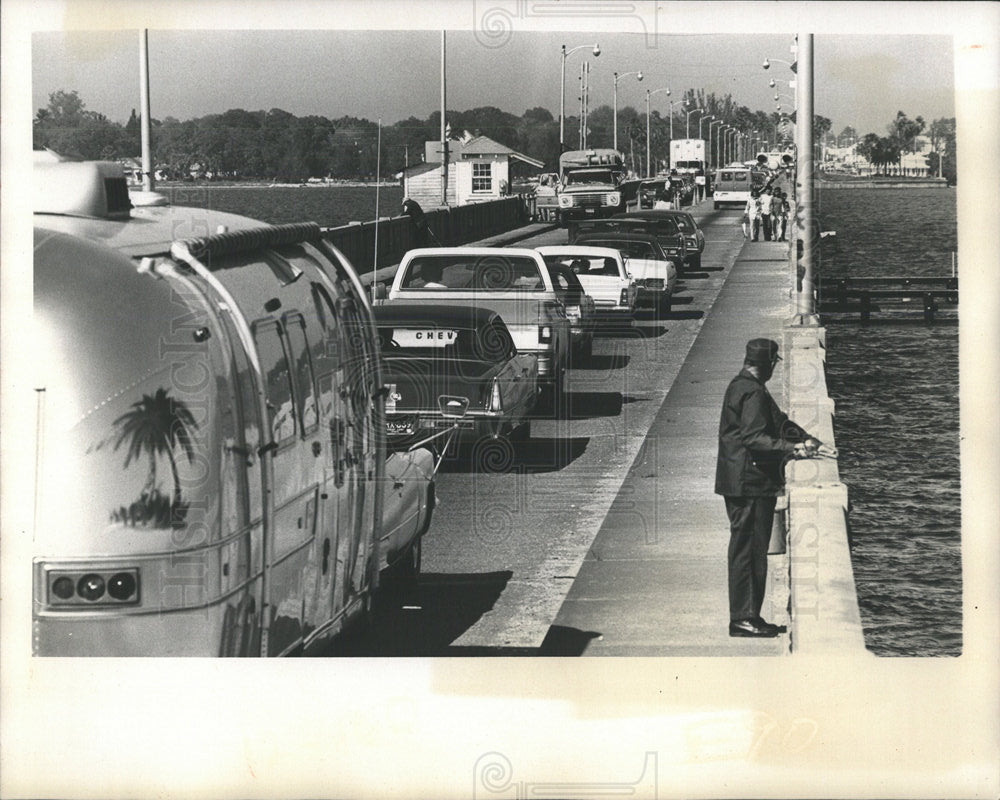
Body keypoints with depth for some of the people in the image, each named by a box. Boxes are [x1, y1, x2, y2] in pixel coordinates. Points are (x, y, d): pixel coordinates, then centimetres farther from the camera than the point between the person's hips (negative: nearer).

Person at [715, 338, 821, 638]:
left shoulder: (740, 386, 18)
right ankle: (743, 618, -5)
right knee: (749, 549, -7)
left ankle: (746, 616, 18)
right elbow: (753, 437, -25)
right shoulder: (752, 393, -16)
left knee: (747, 549, 13)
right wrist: (791, 449, -30)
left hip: (740, 483, 11)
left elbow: (778, 421, 20)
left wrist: (806, 439, 8)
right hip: (751, 483, -11)